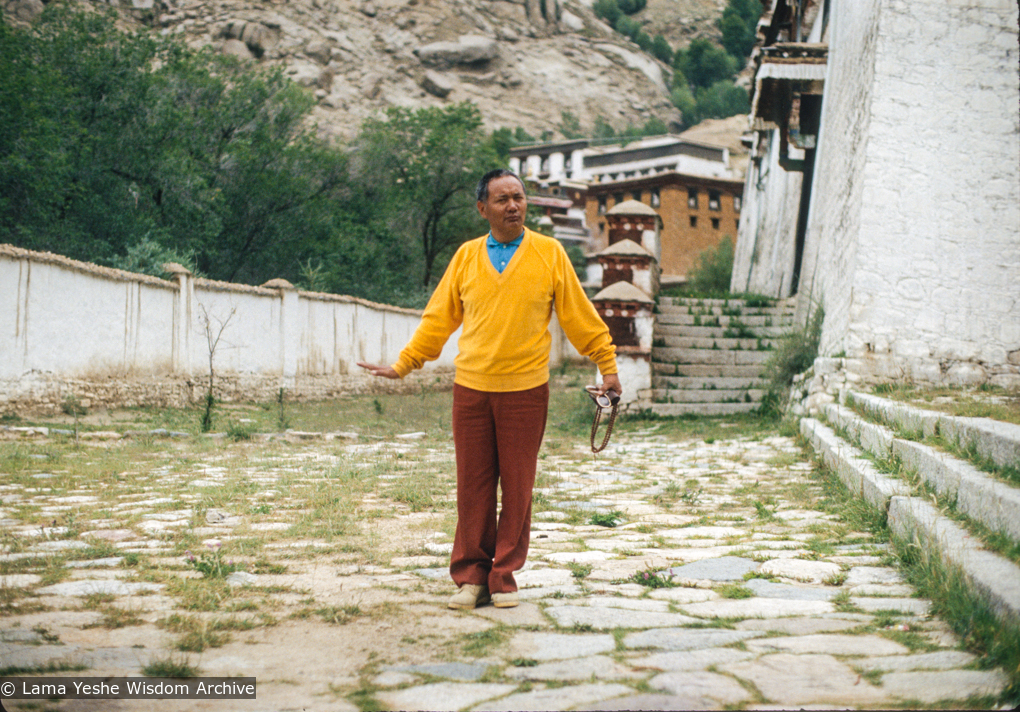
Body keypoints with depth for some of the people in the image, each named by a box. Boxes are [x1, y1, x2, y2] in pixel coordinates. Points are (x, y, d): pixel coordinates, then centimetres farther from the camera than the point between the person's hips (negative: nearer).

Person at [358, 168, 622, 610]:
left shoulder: (549, 254, 2)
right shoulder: (466, 257, 7)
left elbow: (580, 316, 5)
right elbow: (439, 318, 14)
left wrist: (607, 365, 5)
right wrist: (402, 365, 14)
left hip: (525, 391, -1)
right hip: (471, 389, 2)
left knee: (517, 488, 3)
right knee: (473, 487, 4)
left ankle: (504, 577, 13)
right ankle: (471, 577, 14)